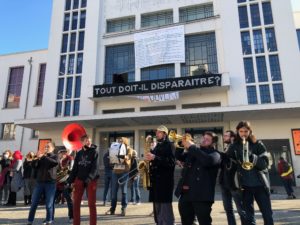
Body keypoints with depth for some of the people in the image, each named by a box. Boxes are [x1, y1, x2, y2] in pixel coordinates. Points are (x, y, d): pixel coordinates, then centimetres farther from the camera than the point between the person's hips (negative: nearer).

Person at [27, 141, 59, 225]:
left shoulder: (55, 156, 4)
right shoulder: (41, 157, 13)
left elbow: (55, 162, -19)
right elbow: (34, 166, 2)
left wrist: (44, 156, -20)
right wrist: (37, 158, -15)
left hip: (50, 183, -3)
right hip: (39, 182, 3)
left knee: (49, 204, 1)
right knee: (34, 203, 4)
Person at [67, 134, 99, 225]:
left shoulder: (94, 152, -2)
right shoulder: (79, 153, 9)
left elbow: (95, 167, -12)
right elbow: (75, 168, 9)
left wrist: (89, 178, -25)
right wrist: (70, 180, 2)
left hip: (91, 180, -4)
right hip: (79, 180, 4)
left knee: (91, 204, 2)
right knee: (76, 203, 6)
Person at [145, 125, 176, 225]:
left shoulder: (169, 145, -5)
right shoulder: (157, 146, 19)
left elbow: (171, 162, -18)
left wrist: (154, 158, -23)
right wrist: (149, 159, 4)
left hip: (165, 181, -8)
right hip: (156, 180, 8)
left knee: (165, 207, -7)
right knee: (157, 208, 13)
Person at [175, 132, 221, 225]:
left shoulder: (215, 154, -1)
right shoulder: (193, 152, 19)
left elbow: (208, 160, -22)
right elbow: (179, 156, 21)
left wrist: (192, 147, -17)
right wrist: (182, 144, 2)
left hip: (201, 195, -6)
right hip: (185, 194, 6)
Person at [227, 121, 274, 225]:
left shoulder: (258, 144, 3)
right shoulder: (233, 147, 3)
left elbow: (265, 163, -5)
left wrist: (252, 157, -23)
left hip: (260, 184, 0)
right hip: (244, 185, 0)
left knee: (268, 214, 8)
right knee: (249, 215, 8)